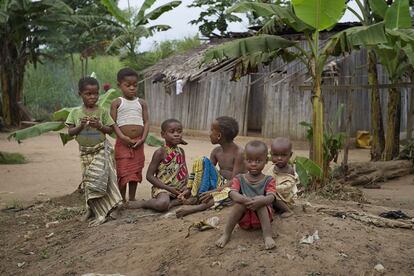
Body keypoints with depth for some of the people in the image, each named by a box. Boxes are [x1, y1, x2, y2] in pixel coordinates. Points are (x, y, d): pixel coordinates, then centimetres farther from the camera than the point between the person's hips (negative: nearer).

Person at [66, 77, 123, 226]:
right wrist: (81, 126, -19)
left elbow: (110, 130, -4)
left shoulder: (102, 111, -6)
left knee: (98, 179, -11)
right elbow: (70, 132, -2)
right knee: (88, 180, 11)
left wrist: (99, 126, -22)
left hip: (101, 150, -3)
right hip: (85, 152, 3)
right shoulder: (75, 112, -1)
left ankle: (100, 213, -5)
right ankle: (92, 208, 24)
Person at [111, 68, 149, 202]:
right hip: (123, 142, -3)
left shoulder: (141, 103, 9)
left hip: (138, 143, 3)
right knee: (122, 172, -2)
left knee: (135, 172, 9)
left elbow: (146, 122, 5)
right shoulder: (117, 103, 0)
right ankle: (122, 200, 11)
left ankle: (132, 199, 21)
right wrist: (123, 137, -17)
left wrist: (143, 139, -8)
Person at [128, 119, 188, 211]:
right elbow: (149, 176, -11)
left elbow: (185, 172, 14)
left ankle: (173, 202, -11)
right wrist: (168, 188, -16)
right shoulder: (160, 152, -9)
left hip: (180, 188, 6)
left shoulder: (181, 151, 10)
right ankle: (144, 203, -6)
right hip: (162, 187, -6)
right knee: (162, 204, -35)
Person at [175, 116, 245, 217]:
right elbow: (206, 171, 1)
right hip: (218, 183, 7)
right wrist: (189, 189, -11)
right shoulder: (216, 151, 3)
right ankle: (194, 197, -21)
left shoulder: (239, 153, -18)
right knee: (202, 161, -10)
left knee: (229, 192, -42)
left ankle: (196, 207, -46)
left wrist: (213, 192, -32)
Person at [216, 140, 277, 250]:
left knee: (261, 205, -30)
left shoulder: (268, 180, 1)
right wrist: (243, 199, -37)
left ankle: (267, 236, -34)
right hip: (244, 219, 1)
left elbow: (271, 197, -16)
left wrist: (261, 201, -41)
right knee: (239, 203, -28)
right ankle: (226, 234, -23)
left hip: (261, 218, -1)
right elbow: (232, 193, -13)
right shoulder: (239, 179, 5)